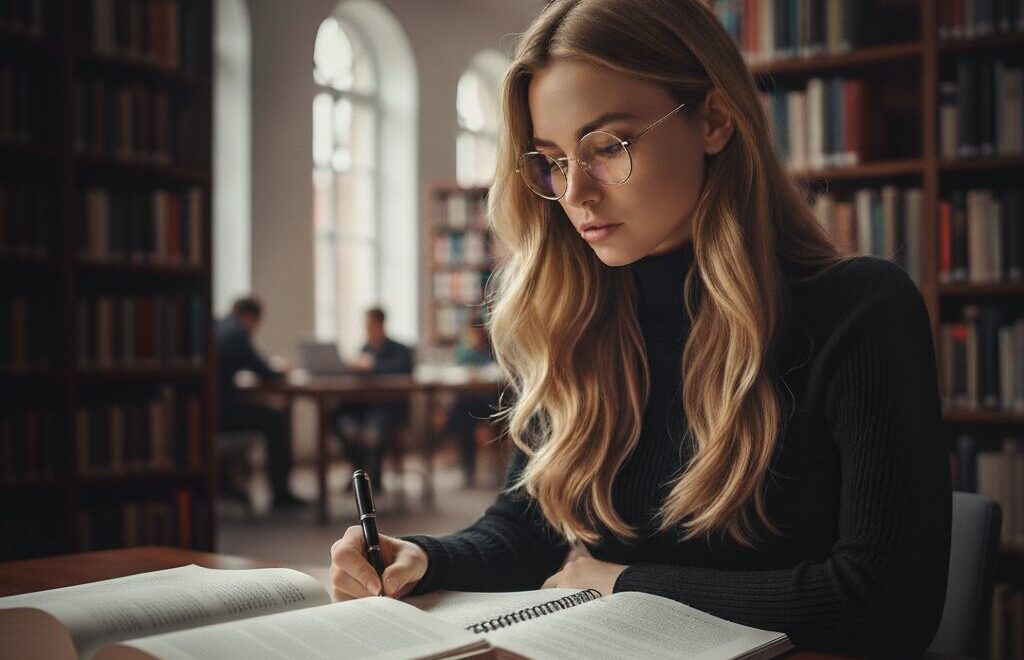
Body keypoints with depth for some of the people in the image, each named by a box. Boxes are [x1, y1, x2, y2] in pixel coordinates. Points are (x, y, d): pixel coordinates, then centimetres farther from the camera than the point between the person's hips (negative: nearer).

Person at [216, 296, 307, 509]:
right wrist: (280, 373, 15)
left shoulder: (216, 327, 16)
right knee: (277, 420, 0)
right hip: (220, 409, -9)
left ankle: (223, 483, 30)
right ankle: (280, 493, 1)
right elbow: (263, 371, -7)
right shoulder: (236, 333, -10)